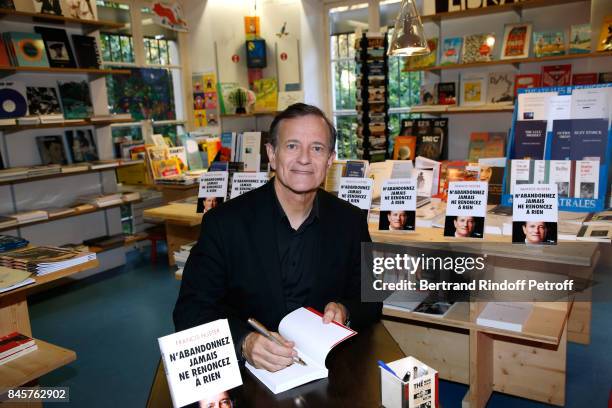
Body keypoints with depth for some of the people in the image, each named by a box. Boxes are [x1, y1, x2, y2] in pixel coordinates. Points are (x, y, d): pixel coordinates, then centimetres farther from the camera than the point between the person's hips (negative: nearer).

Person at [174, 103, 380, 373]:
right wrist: (245, 342, -27)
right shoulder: (223, 222, -9)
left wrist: (345, 312, -15)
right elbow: (190, 311, -9)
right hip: (245, 371, 2)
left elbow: (370, 302, 7)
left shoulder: (351, 221, -1)